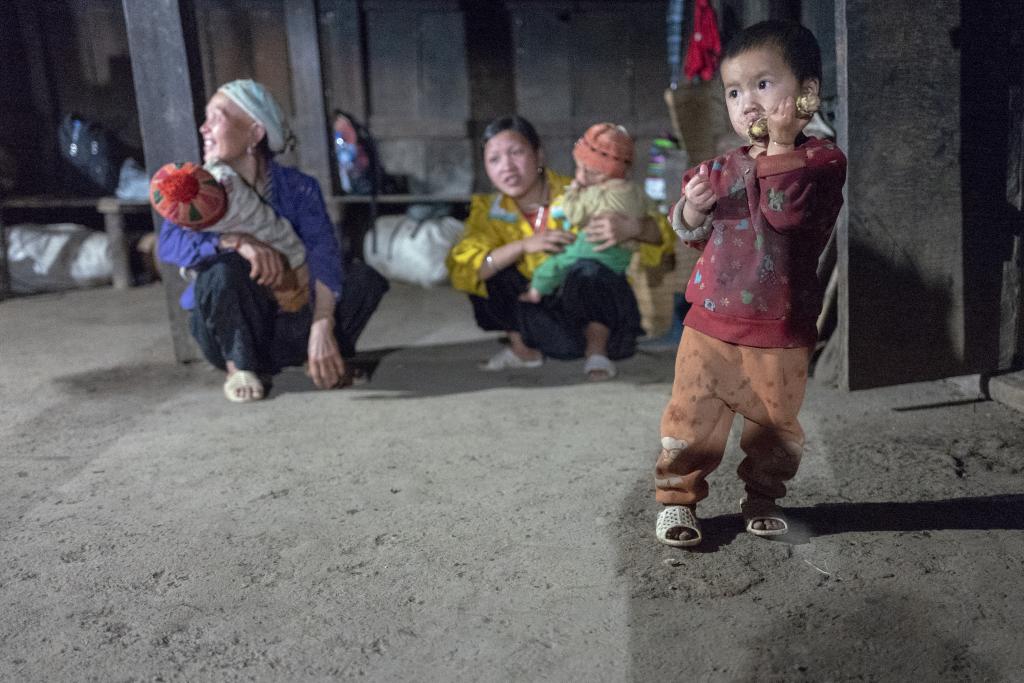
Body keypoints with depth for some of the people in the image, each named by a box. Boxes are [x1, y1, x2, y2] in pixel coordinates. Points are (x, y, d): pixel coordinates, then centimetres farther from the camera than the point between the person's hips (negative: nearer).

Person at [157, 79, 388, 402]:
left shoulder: (298, 187, -9)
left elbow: (323, 254, -23)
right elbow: (169, 243, -24)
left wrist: (322, 331, -38)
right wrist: (237, 242, -41)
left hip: (289, 322, 0)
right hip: (228, 329, 0)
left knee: (365, 278, -21)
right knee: (224, 268, -32)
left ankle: (317, 359, 0)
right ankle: (241, 367, -9)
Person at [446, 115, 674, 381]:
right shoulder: (488, 212, -3)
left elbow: (661, 234, -12)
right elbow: (460, 268, -18)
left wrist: (631, 228, -36)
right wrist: (523, 246, -29)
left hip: (599, 317, -3)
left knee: (587, 272, -33)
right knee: (485, 268, -13)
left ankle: (597, 349, -9)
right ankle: (522, 348, 4)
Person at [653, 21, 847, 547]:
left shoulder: (821, 161, -7)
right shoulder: (724, 166, 5)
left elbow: (788, 211, -26)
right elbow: (691, 234, 12)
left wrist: (780, 147, -21)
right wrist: (693, 208, -10)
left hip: (780, 333, -2)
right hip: (711, 324, 2)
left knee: (776, 425, 13)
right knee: (691, 418, 3)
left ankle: (763, 497, 34)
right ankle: (677, 497, 19)